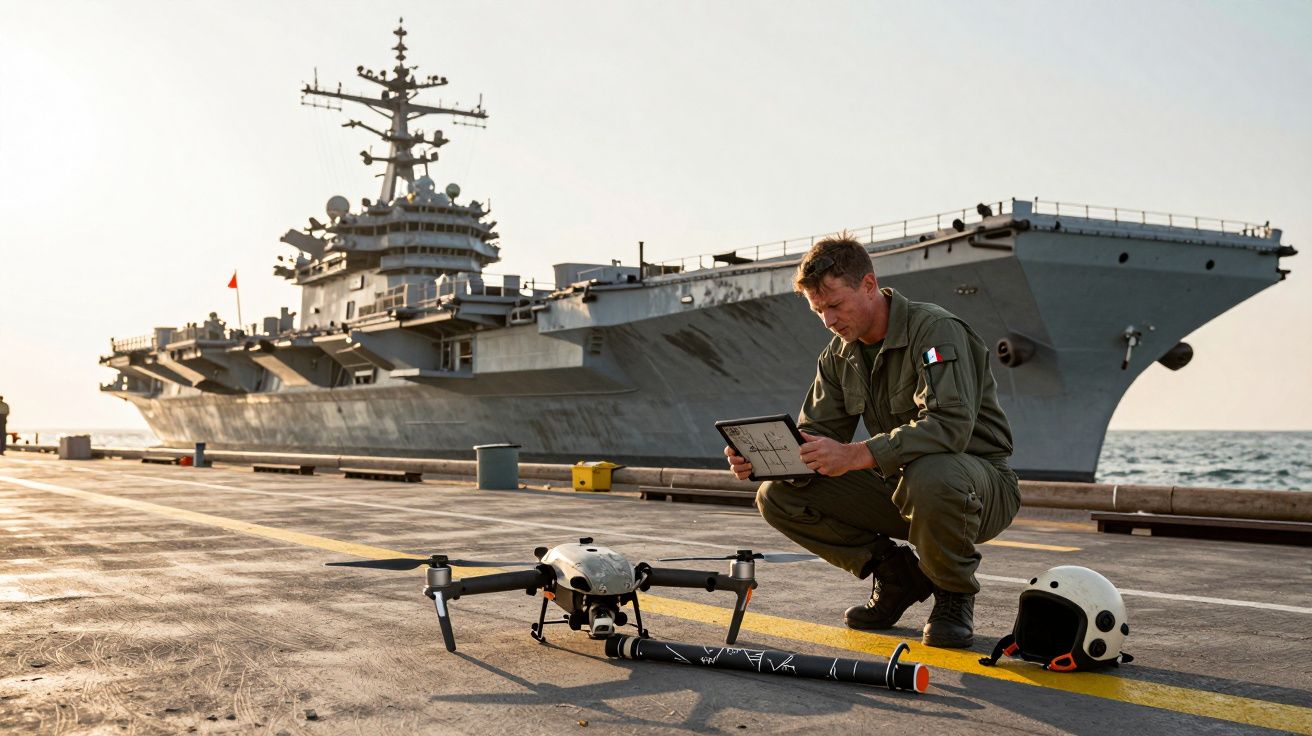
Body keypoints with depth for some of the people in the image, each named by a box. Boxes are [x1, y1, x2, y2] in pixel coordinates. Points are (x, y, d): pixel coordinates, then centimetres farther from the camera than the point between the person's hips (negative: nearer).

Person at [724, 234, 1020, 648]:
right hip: (901, 485, 7)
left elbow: (950, 425, -34)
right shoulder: (839, 355, 5)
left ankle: (954, 595, -11)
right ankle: (898, 575, 6)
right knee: (778, 496, -8)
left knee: (929, 475, -43)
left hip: (981, 486, -6)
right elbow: (815, 435, 1)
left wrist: (855, 455, -42)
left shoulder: (936, 330, -19)